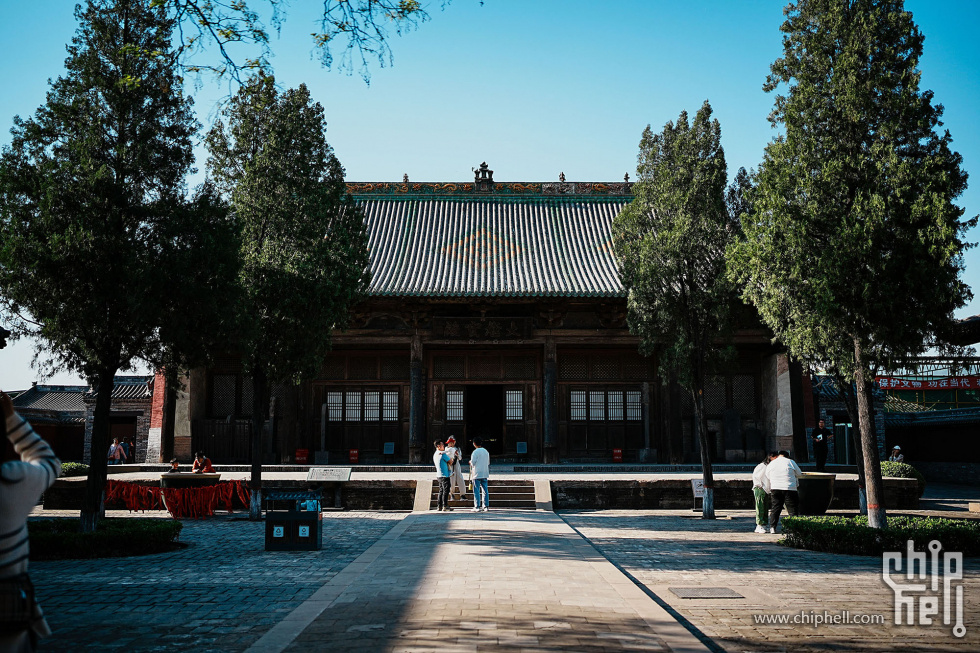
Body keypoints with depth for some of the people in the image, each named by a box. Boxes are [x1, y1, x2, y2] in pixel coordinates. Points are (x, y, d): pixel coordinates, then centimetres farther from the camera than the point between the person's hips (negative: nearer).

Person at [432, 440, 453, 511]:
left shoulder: (435, 454, 13)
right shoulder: (443, 454, -14)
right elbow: (450, 462, -7)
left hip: (439, 475, 9)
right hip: (444, 475, -9)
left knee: (441, 490, 12)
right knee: (446, 490, -6)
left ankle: (440, 506, 13)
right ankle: (445, 506, -7)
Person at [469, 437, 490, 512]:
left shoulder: (475, 452, -11)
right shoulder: (486, 451, 10)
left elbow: (472, 463, -13)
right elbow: (488, 463, 16)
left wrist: (470, 462, 7)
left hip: (477, 474, -6)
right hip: (485, 473, 6)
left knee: (476, 491, -2)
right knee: (484, 490, 9)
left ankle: (477, 507, -4)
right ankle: (486, 506, 10)